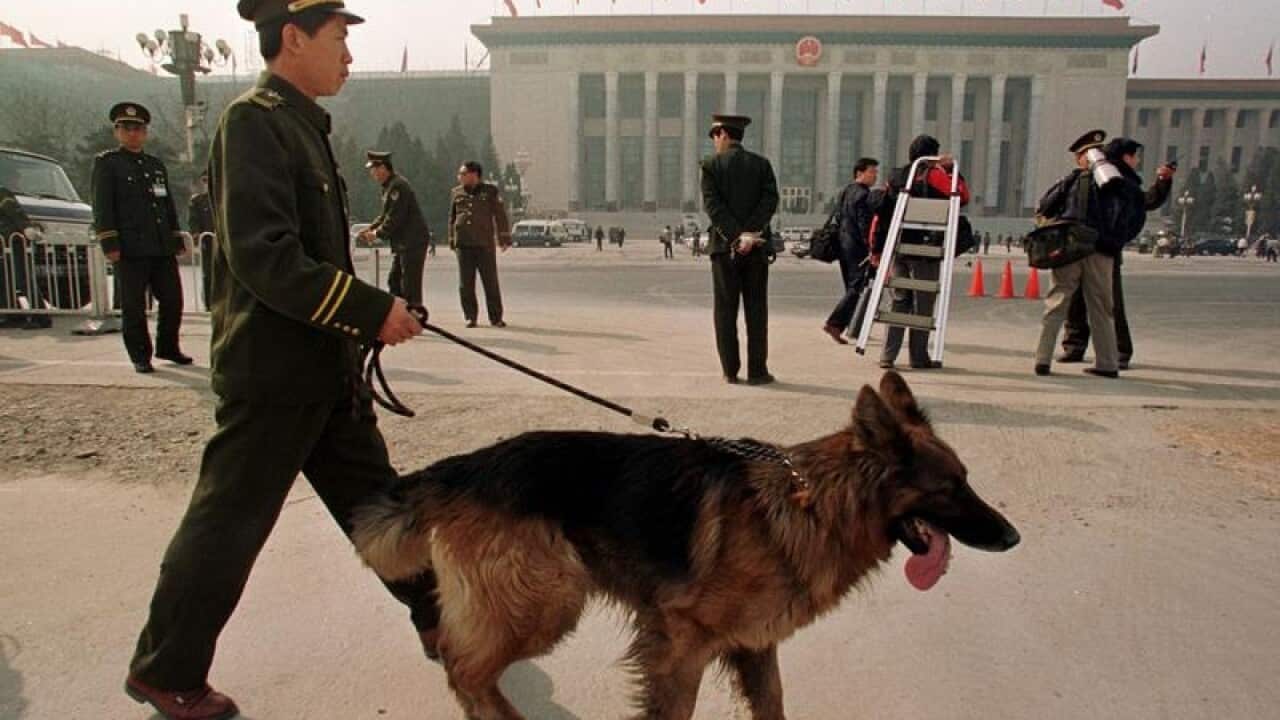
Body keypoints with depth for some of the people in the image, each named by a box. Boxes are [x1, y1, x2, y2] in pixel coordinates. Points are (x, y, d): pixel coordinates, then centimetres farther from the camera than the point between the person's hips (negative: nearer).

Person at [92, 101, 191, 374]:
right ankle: (140, 357, 9)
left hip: (163, 249, 5)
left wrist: (177, 239, 17)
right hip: (130, 250, -5)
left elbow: (169, 205, 22)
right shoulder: (106, 163, 3)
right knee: (134, 307, 0)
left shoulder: (156, 165, 20)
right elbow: (102, 207, -4)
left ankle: (167, 347, 23)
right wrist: (109, 244, -13)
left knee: (173, 300, 6)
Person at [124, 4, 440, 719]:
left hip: (328, 370, 9)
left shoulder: (303, 123, 15)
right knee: (228, 525, 4)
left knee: (378, 500, 17)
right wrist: (371, 309, -22)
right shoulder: (253, 120, -14)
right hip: (272, 372, -9)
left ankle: (442, 619, 31)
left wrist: (367, 318, 15)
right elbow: (264, 258, -23)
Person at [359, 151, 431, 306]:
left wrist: (377, 233, -12)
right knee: (394, 282, 14)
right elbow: (385, 215, 21)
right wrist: (370, 228, 8)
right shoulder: (389, 186, 17)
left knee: (410, 286, -7)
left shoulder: (398, 186, -16)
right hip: (402, 243, 11)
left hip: (413, 242, -10)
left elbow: (395, 217, -20)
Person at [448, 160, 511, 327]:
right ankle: (470, 317, 11)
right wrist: (452, 241, 14)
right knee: (466, 284, 2)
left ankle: (496, 318, 8)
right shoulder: (456, 193, 12)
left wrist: (504, 238, -2)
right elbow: (452, 218, 17)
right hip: (463, 244, 3)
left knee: (491, 282, 0)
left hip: (485, 244, -3)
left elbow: (500, 215, 3)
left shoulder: (490, 191, 4)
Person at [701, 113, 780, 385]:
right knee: (756, 310, 5)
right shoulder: (761, 164, 7)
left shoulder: (711, 165, 0)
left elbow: (713, 204, -10)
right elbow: (770, 200, -4)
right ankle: (757, 370, 5)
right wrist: (750, 234, -12)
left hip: (724, 245, -1)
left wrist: (736, 236, -14)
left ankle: (730, 371, 6)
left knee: (726, 310, 5)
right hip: (757, 246, 2)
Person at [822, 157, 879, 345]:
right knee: (856, 287, -8)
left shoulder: (846, 192, 16)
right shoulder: (863, 194, -13)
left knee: (851, 287, 15)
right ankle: (834, 323, -15)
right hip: (857, 247, -10)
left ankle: (854, 327, 20)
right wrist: (872, 249, -19)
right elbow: (865, 225, -19)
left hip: (843, 245, 10)